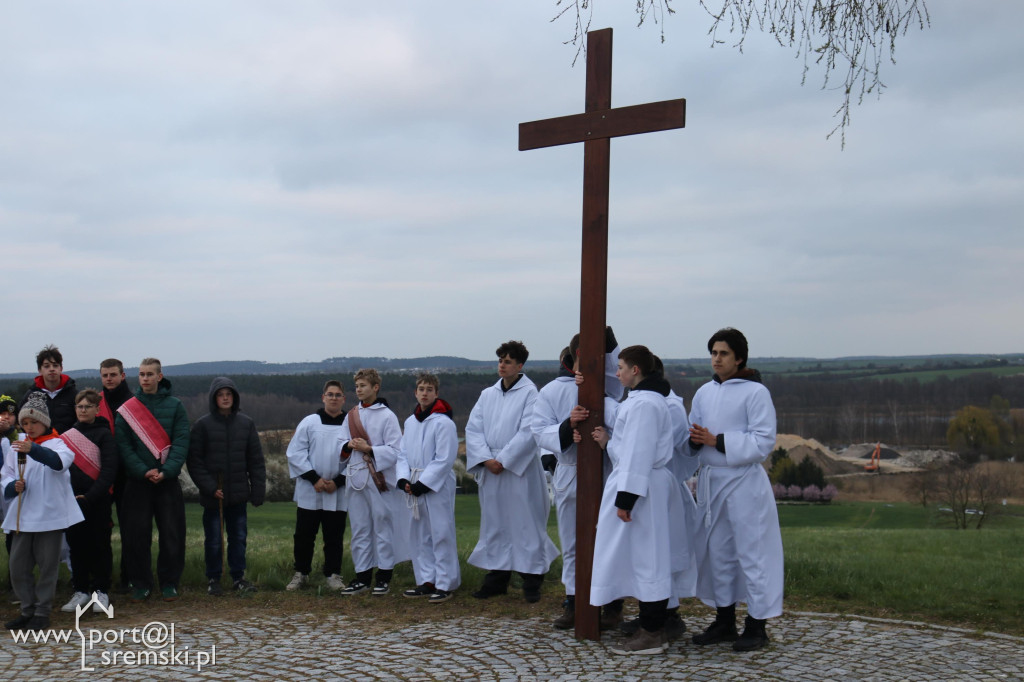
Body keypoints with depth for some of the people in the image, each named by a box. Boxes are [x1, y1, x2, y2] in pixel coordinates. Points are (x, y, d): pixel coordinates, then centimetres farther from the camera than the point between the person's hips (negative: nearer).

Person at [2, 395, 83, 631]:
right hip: (22, 517, 5)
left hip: (50, 515, -5)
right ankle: (27, 610, 20)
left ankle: (42, 612, 12)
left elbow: (59, 461, -27)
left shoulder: (56, 444, -3)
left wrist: (33, 449, -43)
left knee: (47, 565, 1)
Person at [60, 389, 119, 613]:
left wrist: (90, 496, -18)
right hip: (72, 500, 4)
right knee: (76, 545, 7)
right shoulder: (67, 434, 12)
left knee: (100, 545, 1)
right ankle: (81, 590, 17)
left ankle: (101, 591, 11)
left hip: (98, 501, -4)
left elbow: (109, 469, -10)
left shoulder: (104, 434, -1)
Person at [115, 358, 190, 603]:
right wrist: (143, 471, -14)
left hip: (168, 482, 0)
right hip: (137, 482, 0)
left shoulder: (174, 406, 4)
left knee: (172, 535, 1)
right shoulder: (127, 409, 4)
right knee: (137, 535, 2)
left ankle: (169, 583, 14)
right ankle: (140, 584, 15)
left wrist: (166, 471, -15)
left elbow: (181, 443, -2)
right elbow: (123, 445, -2)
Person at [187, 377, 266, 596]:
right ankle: (213, 579, 17)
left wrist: (258, 490, 0)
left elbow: (256, 460, 6)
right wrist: (209, 487, -13)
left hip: (239, 494, 2)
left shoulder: (246, 423, 4)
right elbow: (194, 461, -5)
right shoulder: (202, 424, -3)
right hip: (212, 495, -2)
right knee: (213, 539, 5)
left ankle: (238, 577, 20)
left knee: (239, 536, 9)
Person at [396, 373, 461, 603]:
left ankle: (445, 584, 2)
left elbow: (444, 459, -14)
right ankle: (426, 582, 21)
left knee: (441, 535, -4)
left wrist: (423, 483, -15)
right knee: (419, 535, 12)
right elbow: (403, 454, 15)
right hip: (416, 486, 8)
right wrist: (404, 479, -2)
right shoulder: (410, 422, 12)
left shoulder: (443, 422, -11)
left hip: (438, 486, -8)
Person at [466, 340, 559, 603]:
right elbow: (473, 428, 4)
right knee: (494, 524, 10)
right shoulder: (487, 394, 11)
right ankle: (496, 579, 20)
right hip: (491, 471, 5)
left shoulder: (530, 393, -5)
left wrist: (503, 460, -15)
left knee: (525, 524, -1)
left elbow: (528, 432, -13)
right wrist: (485, 459, -10)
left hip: (520, 469, -5)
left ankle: (531, 583, 8)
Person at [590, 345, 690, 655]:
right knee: (651, 559, 13)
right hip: (648, 485, 11)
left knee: (644, 557, -5)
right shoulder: (643, 398, 17)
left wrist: (626, 497, -22)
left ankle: (651, 635, 1)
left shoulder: (643, 403, -17)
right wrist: (609, 441, 8)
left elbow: (640, 454, -21)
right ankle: (652, 626, 20)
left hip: (640, 487, -11)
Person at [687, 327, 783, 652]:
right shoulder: (704, 392, 11)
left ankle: (756, 627, 8)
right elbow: (693, 437, 16)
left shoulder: (755, 392, -8)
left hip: (743, 482, -6)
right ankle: (724, 622, 23)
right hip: (710, 480, 6)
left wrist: (717, 441, -19)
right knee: (717, 551, 12)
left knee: (752, 552, -2)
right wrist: (696, 439, -8)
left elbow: (763, 441, -14)